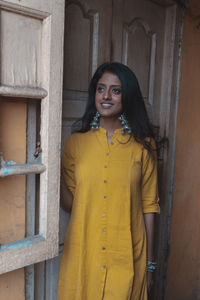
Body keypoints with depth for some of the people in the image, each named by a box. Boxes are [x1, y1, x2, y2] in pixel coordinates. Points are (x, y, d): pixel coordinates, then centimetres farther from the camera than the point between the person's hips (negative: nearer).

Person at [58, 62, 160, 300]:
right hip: (82, 253, 1)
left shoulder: (142, 145, -2)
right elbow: (70, 203, 1)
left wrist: (149, 263, 2)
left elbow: (148, 204, 0)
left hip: (127, 255, -1)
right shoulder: (76, 142, 0)